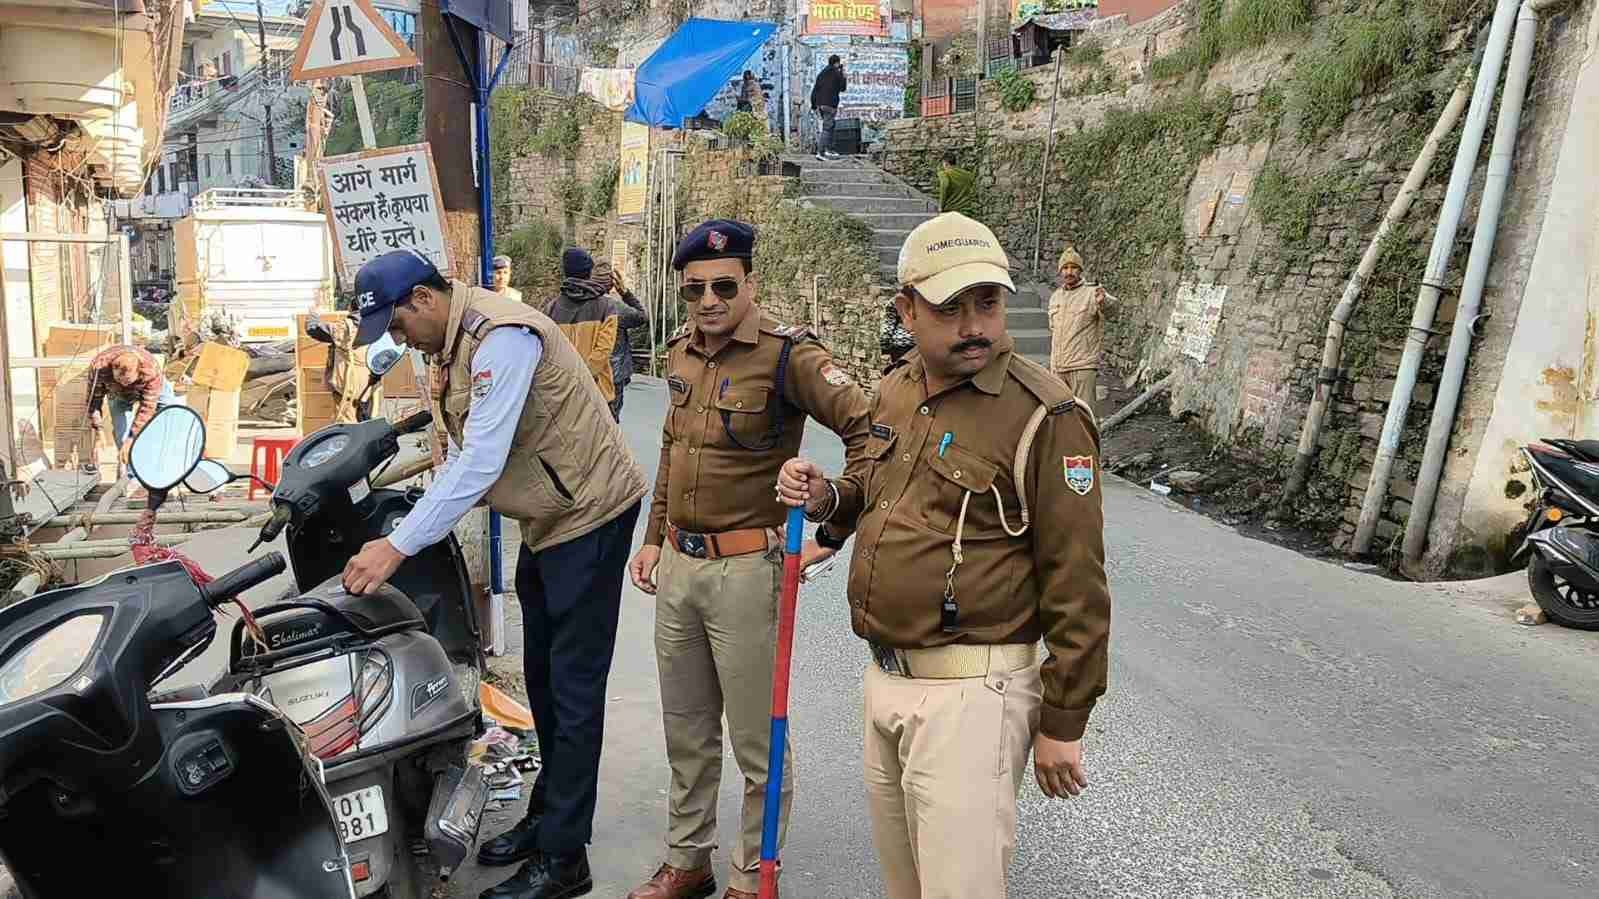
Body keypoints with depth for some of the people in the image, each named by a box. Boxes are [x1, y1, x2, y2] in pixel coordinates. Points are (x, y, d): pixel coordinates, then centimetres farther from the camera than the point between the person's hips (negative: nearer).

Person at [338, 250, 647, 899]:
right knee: (542, 680, 18)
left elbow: (482, 461, -29)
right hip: (544, 520, 10)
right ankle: (546, 816, 33)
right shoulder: (452, 344, 8)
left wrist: (399, 546, -29)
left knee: (573, 692, -4)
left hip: (588, 515, -10)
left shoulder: (502, 337, -24)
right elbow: (468, 452, 9)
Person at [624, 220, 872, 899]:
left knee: (758, 742, 6)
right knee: (687, 733, 20)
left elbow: (869, 430, -22)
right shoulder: (681, 352, 9)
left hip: (746, 569, -7)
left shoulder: (787, 355, -14)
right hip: (678, 565, 7)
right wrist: (654, 537, 20)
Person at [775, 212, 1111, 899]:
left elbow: (1076, 584, -15)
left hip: (969, 693, -7)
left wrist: (1062, 724, -12)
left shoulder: (1044, 416, -16)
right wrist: (825, 498, 1)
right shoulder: (895, 389, 7)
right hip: (884, 678, 8)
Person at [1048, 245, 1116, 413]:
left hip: (1083, 367, -6)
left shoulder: (1091, 293, -7)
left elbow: (1112, 305, -28)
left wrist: (1103, 301, -50)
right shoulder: (1055, 297, 13)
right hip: (1058, 369, 6)